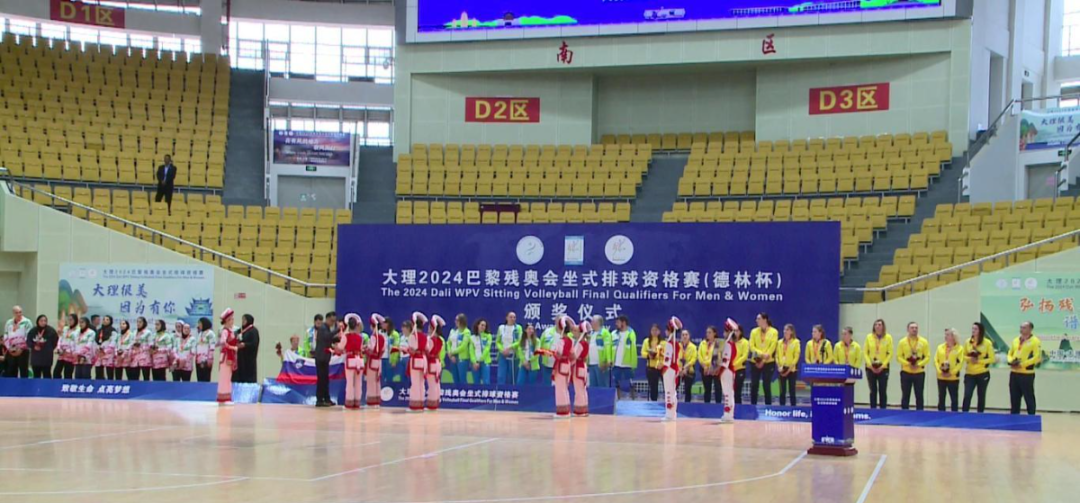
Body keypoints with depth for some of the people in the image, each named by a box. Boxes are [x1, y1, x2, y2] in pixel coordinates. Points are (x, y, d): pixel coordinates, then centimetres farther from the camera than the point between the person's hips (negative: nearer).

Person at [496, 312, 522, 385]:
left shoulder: (518, 328, -1)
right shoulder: (501, 327, 7)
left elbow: (520, 341, -9)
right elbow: (497, 341, 10)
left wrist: (509, 348, -17)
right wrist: (502, 350, -8)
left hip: (513, 355, -2)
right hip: (502, 355, 2)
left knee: (512, 377, 1)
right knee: (501, 376, -6)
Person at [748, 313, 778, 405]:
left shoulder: (773, 332, -1)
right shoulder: (754, 331, 8)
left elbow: (772, 347, -7)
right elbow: (752, 346, 1)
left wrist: (763, 360, -13)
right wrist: (762, 354, -16)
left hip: (768, 363, -2)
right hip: (755, 362, 2)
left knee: (767, 386, -1)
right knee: (754, 385, 0)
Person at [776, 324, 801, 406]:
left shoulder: (796, 342, -1)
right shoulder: (780, 342, 12)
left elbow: (796, 356, -7)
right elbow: (777, 355, 10)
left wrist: (790, 368, -13)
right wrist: (779, 366, -5)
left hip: (791, 369, -3)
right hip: (782, 369, 4)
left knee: (792, 390, -1)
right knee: (782, 391, 2)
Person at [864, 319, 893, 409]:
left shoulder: (888, 337, 0)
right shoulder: (869, 337, 3)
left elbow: (890, 354, -2)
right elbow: (865, 352, 3)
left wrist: (882, 366, -11)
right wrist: (870, 365, -9)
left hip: (883, 369, -1)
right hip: (870, 368, 1)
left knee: (883, 391, -1)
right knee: (873, 391, 4)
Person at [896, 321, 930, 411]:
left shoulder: (924, 342, 1)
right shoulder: (902, 342, 1)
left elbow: (927, 357, 0)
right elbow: (898, 357, -1)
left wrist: (919, 364, -15)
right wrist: (908, 364, -16)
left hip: (919, 373, 0)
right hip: (906, 372, 0)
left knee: (919, 396, 4)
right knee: (905, 395, 4)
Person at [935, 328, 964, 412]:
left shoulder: (960, 348, -2)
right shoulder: (940, 347, 8)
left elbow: (960, 362, -8)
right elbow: (936, 361, 4)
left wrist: (951, 373, -15)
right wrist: (940, 371, -10)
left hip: (953, 378, -3)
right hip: (941, 377, 3)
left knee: (954, 399, 1)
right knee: (941, 398, 8)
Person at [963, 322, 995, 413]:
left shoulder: (987, 343, -6)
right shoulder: (968, 342, 4)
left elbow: (992, 359, -6)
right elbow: (963, 356, 13)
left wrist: (979, 361, -16)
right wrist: (969, 359, -9)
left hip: (983, 374, -2)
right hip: (969, 374, 2)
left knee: (981, 396, 9)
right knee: (967, 395, -9)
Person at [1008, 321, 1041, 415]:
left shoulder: (1035, 341, -7)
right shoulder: (1016, 340, 16)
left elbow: (1037, 357, -16)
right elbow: (1010, 354, 21)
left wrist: (1022, 364, -20)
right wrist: (1011, 361, -2)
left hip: (1027, 374, -7)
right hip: (1014, 374, 7)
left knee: (1029, 398, 0)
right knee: (1014, 398, 11)